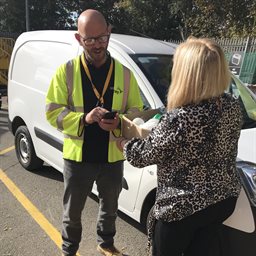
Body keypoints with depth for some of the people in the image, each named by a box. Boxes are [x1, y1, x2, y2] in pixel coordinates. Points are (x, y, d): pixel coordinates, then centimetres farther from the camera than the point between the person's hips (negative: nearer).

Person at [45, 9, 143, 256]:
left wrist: (119, 123, -21)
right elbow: (52, 112, -7)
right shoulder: (66, 71, -7)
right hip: (77, 157, -1)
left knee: (109, 208, 22)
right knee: (72, 211, 17)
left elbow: (137, 112, 0)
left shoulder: (124, 73, -2)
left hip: (113, 157, 2)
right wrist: (84, 118, -24)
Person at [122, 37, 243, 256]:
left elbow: (142, 155, -18)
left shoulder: (178, 119, -31)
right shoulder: (232, 106, -9)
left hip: (181, 207, -6)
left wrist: (122, 140, 3)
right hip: (224, 199, 6)